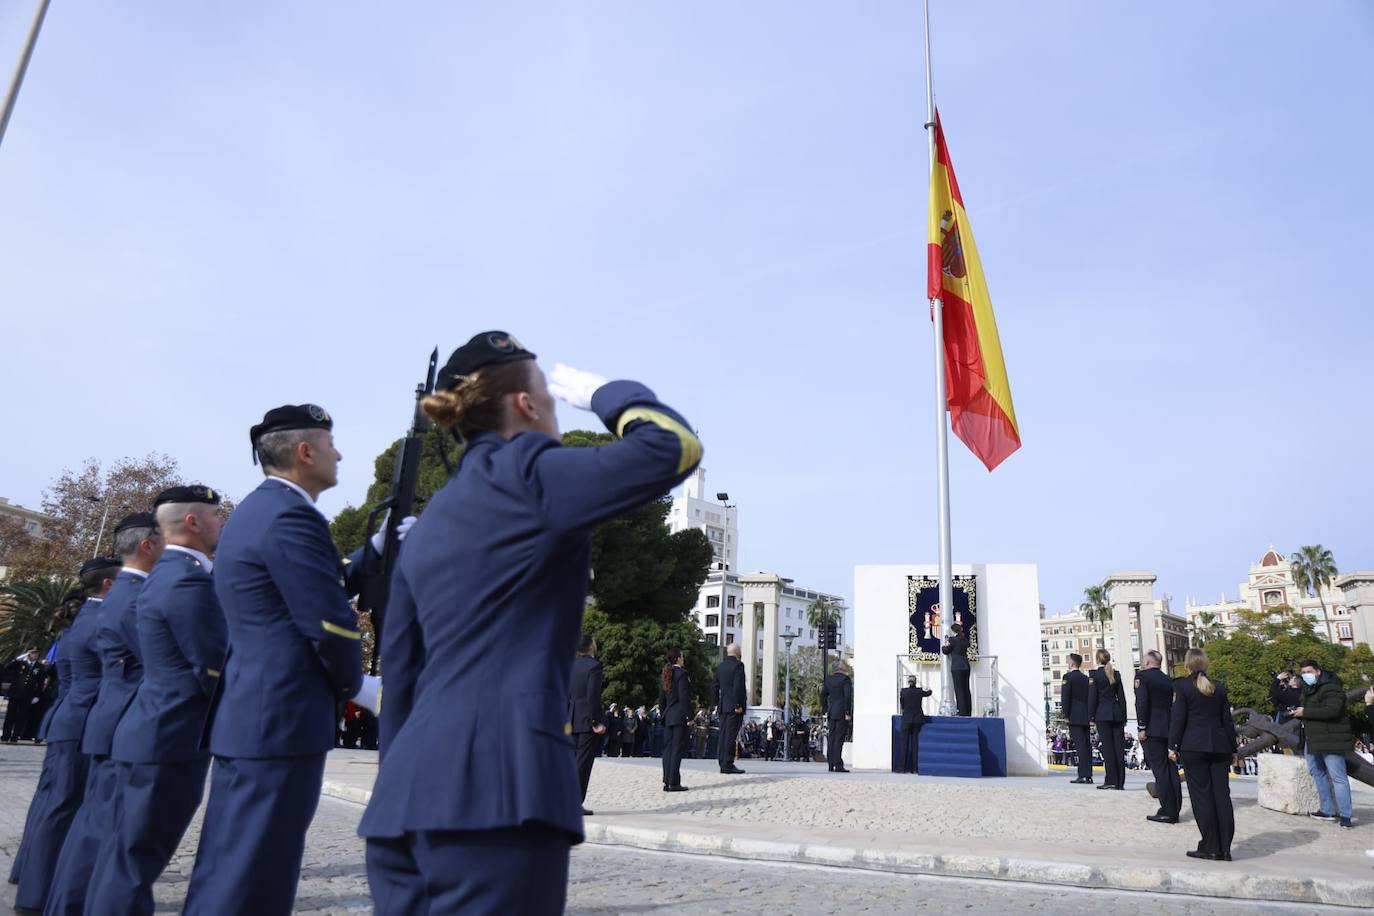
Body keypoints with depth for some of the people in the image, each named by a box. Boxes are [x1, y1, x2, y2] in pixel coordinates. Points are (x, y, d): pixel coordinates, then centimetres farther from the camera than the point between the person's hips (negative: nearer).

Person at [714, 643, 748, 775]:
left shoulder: (720, 666, 14)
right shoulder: (738, 665, -10)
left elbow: (715, 687, 16)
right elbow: (738, 686, -18)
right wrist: (738, 705, -16)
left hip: (723, 706, 8)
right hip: (734, 706, -8)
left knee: (723, 735, 10)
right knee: (731, 735, -7)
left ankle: (722, 763, 13)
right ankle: (728, 764, -7)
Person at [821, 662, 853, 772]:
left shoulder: (828, 680, 12)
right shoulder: (846, 679, -6)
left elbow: (823, 696, 14)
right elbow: (848, 697, -13)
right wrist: (848, 713, -11)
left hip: (831, 713, 6)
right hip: (842, 713, -6)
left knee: (831, 738, 9)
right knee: (839, 739, -7)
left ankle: (831, 764, 11)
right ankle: (838, 765, -9)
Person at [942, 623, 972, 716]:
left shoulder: (953, 640, -10)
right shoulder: (965, 640, 11)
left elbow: (946, 651, 1)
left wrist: (944, 646, 20)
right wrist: (949, 643, 19)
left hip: (957, 667, -7)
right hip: (966, 667, 7)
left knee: (959, 689, -4)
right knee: (966, 689, 11)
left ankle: (962, 712, -5)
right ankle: (968, 711, 14)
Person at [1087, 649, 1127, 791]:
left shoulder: (1094, 674, -4)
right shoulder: (1116, 673, 8)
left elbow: (1092, 696, -6)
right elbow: (1121, 696, 9)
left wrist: (1092, 716, -1)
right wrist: (1123, 717, 12)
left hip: (1103, 714, -4)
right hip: (1117, 714, 4)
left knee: (1107, 747, -3)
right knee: (1119, 747, 4)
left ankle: (1111, 780, -5)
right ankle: (1120, 782, 6)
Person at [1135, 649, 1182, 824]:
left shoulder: (1142, 677, -5)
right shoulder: (1169, 680, 14)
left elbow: (1142, 703, -15)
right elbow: (1174, 704, 13)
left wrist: (1142, 728, -12)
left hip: (1153, 731, -7)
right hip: (1170, 730, 7)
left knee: (1160, 771, -6)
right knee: (1171, 770, 10)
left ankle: (1167, 812, -6)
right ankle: (1174, 810, 14)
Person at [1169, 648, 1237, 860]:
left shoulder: (1182, 686, -5)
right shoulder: (1219, 687, 8)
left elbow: (1178, 717, -7)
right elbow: (1227, 719, 10)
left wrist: (1172, 746, -1)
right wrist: (1232, 748, 17)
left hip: (1193, 747, -4)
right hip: (1219, 746, 4)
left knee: (1201, 795, 0)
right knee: (1222, 795, 5)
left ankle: (1210, 847, 1)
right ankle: (1224, 849, 7)